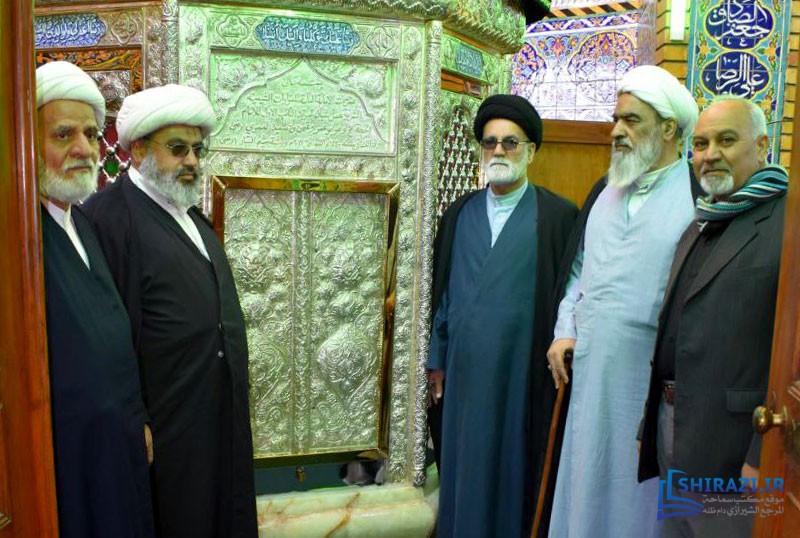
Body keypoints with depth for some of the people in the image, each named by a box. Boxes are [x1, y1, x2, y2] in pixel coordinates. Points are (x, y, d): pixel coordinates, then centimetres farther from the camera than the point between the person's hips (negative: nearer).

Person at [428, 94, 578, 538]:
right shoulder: (459, 213, 7)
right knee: (463, 467, 15)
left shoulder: (559, 217, -6)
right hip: (464, 369, 4)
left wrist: (558, 366, -6)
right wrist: (437, 360, 9)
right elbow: (442, 292, 10)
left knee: (513, 469, 10)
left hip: (522, 371, -4)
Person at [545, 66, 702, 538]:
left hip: (650, 381, -5)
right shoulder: (605, 189, 10)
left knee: (638, 491, 11)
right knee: (585, 483, 18)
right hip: (589, 370, 6)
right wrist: (566, 332, 7)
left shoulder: (700, 197, -10)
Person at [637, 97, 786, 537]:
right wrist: (653, 425, 15)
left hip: (732, 445, -7)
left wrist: (765, 455, -21)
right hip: (673, 434, 8)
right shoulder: (700, 226, 14)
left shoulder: (783, 220, -13)